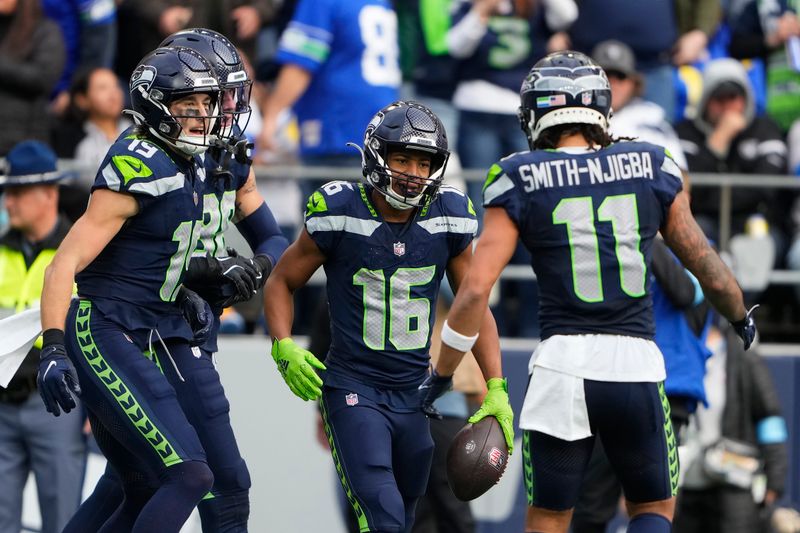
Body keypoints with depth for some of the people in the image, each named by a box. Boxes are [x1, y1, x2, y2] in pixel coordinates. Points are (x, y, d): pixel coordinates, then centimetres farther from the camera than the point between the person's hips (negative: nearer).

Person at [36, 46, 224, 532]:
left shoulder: (190, 171, 12)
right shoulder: (138, 171, -15)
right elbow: (65, 264, -20)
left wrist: (184, 296, 12)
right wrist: (54, 348, -29)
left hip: (146, 345, 10)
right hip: (104, 336, -10)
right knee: (191, 476, -18)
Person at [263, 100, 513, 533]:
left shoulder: (449, 218, -2)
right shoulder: (339, 215, -12)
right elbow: (281, 282, 2)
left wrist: (496, 390, -1)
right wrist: (283, 347, -16)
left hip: (417, 394, 4)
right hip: (354, 389, -4)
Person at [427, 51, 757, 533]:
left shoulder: (521, 182, 0)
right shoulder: (652, 169, 5)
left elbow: (476, 288, -6)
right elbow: (707, 266, 12)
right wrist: (743, 317, 32)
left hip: (563, 365, -1)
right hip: (638, 365, 1)